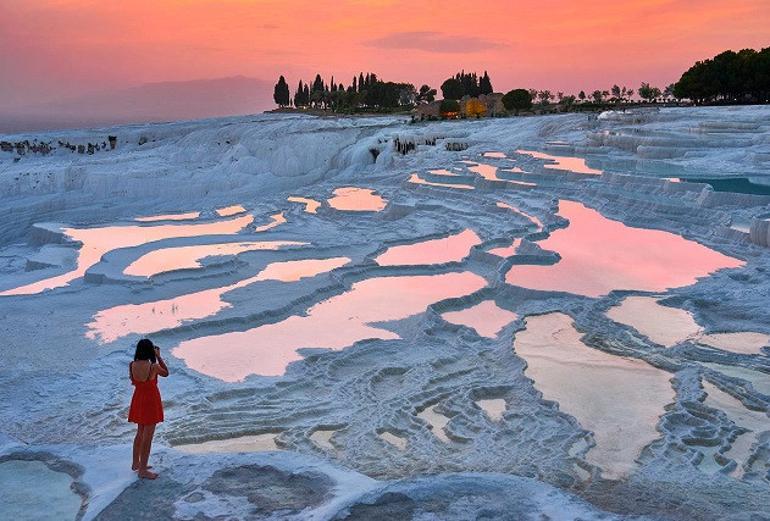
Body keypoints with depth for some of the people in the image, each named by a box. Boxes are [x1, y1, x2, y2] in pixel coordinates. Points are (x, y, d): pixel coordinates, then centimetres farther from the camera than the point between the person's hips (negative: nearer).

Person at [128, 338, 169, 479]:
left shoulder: (132, 365, -8)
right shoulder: (154, 367, -24)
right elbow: (166, 373, -3)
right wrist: (158, 356, -3)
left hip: (138, 401, 6)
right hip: (150, 402, -6)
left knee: (140, 433, 23)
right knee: (148, 436, 4)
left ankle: (136, 463, 36)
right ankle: (143, 470, 10)